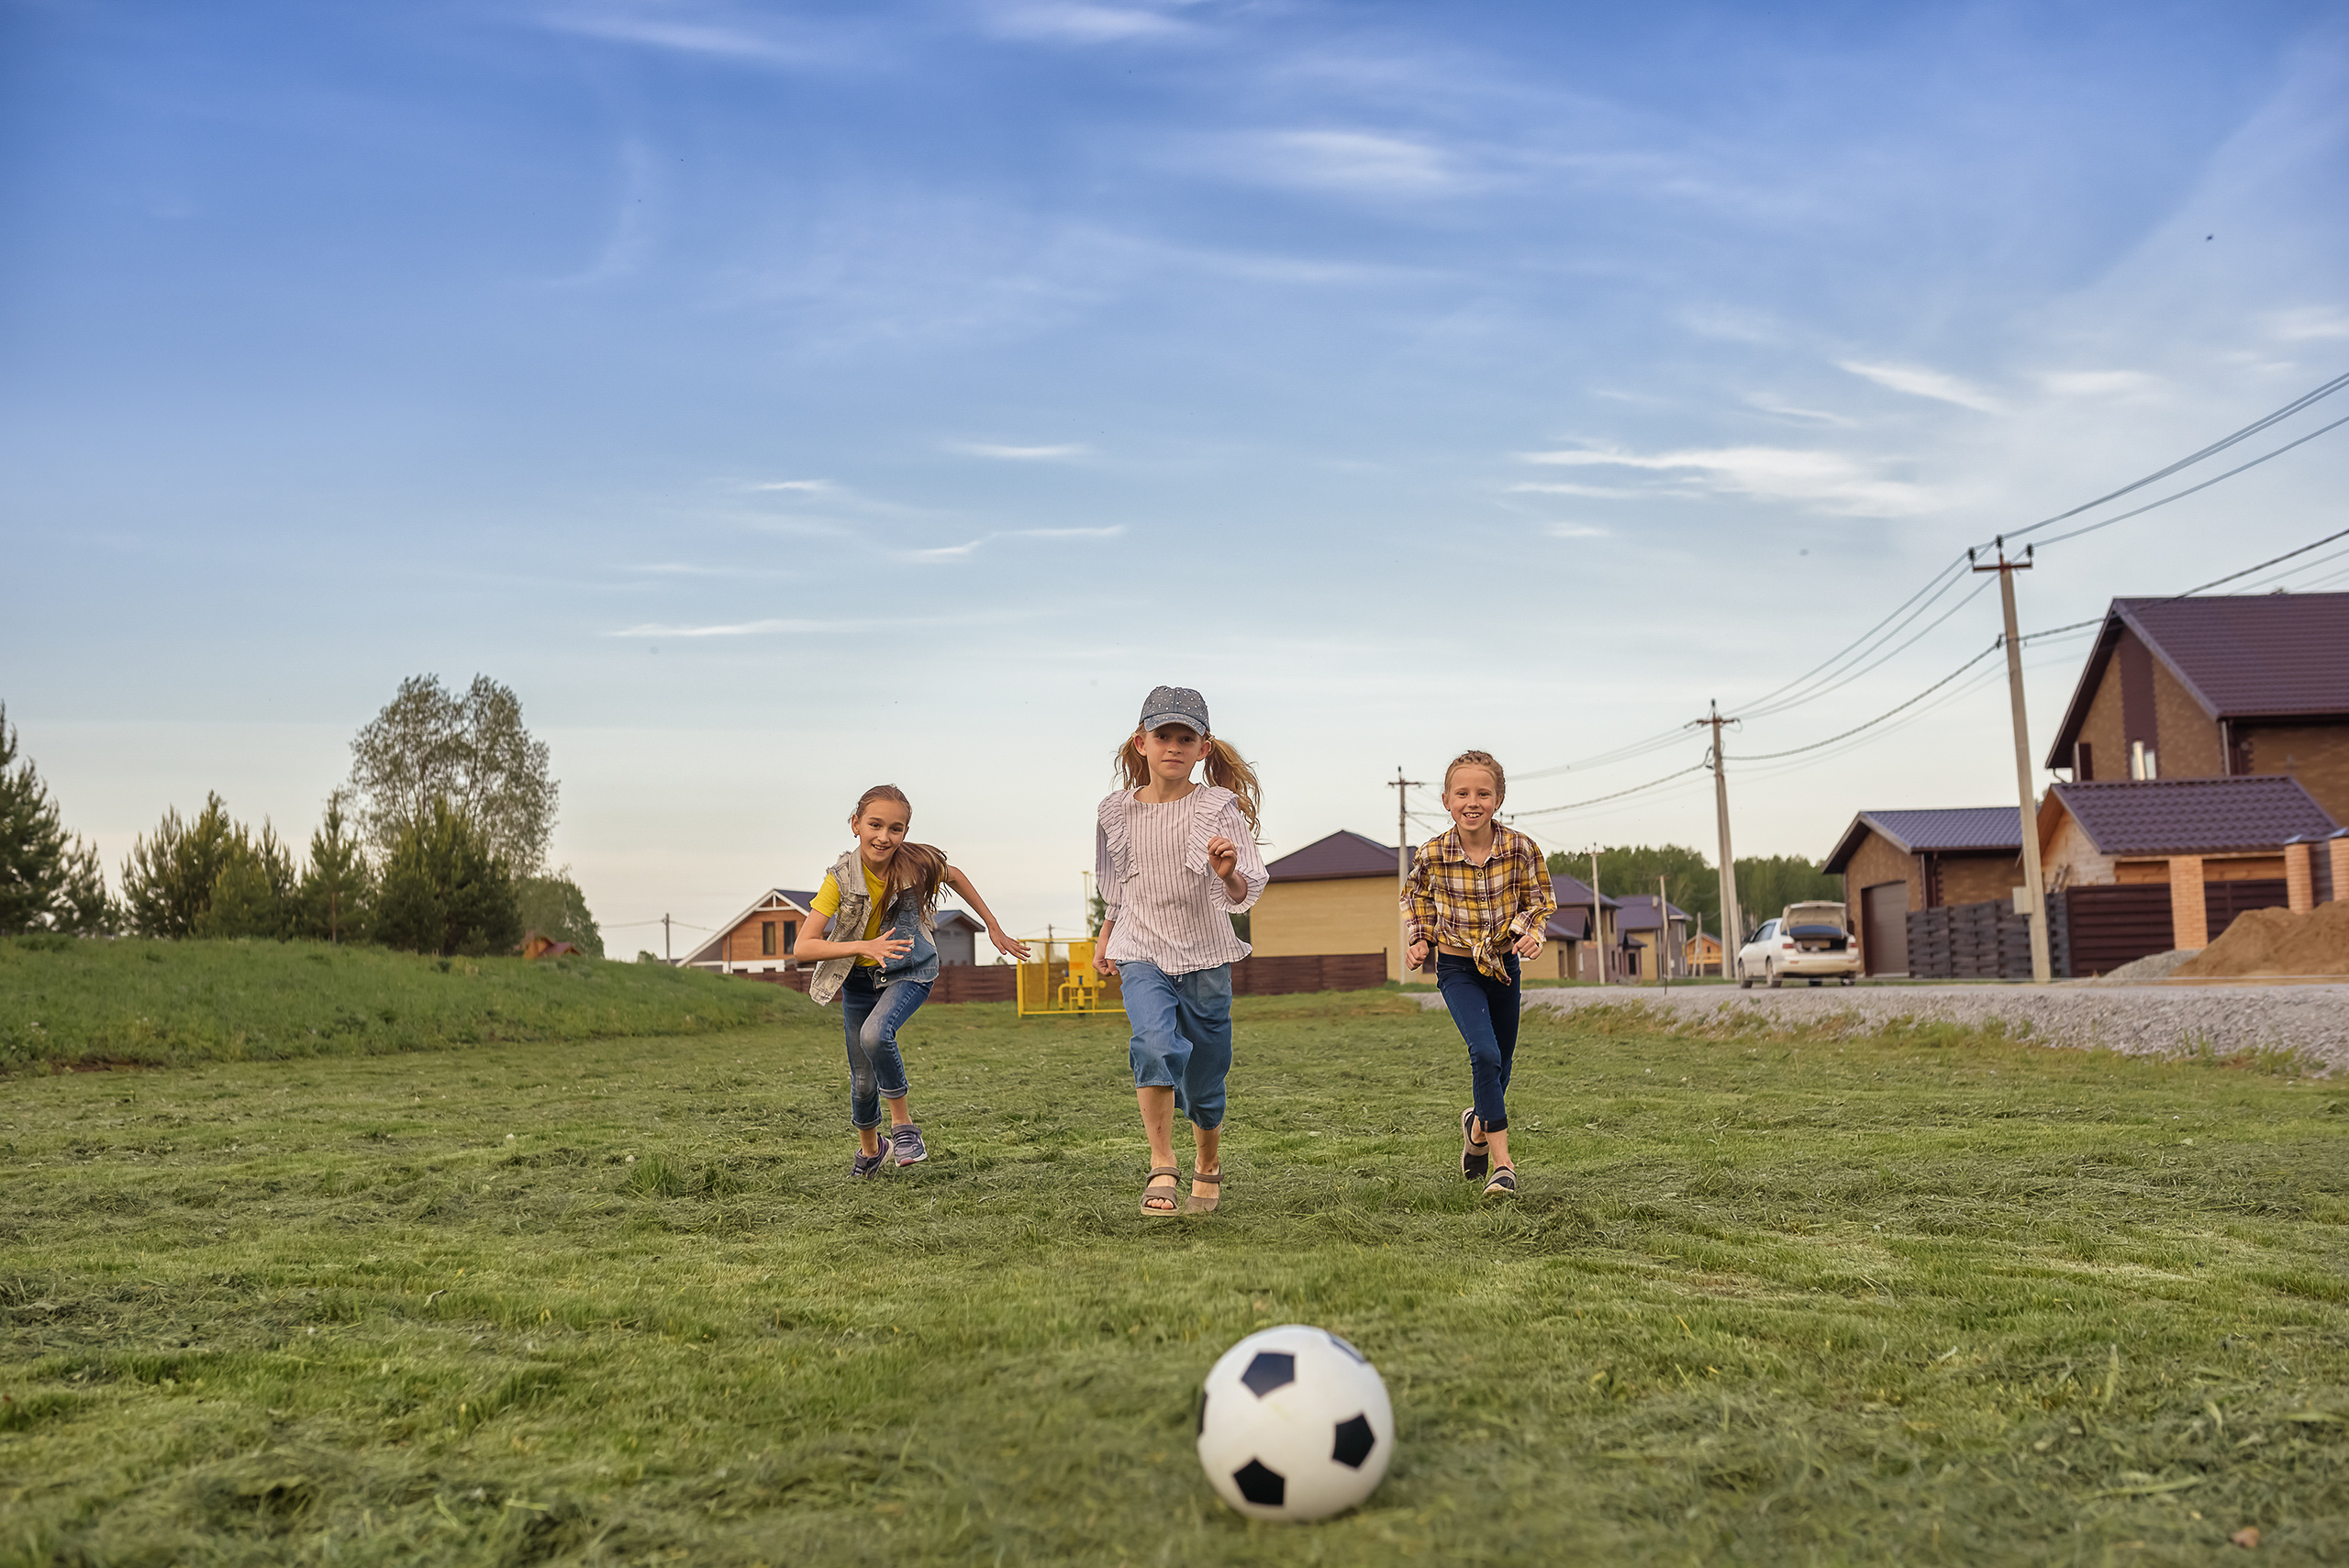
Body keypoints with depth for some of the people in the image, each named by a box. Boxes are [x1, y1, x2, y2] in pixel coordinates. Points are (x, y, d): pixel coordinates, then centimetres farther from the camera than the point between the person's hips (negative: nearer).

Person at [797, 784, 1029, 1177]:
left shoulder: (918, 864, -21)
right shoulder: (841, 877, -23)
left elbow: (955, 877, 3)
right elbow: (803, 946, -29)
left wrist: (994, 929, 7)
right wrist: (866, 947, -41)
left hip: (909, 972, -1)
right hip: (860, 977, 2)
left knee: (875, 1033, -32)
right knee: (863, 1080, 8)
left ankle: (901, 1122, -11)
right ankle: (869, 1148, 39)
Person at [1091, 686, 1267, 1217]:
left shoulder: (1217, 809, -9)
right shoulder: (1118, 812, 0)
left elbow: (1244, 896, -17)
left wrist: (1229, 874, -37)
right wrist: (1106, 933, 22)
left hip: (1205, 958, -1)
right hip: (1143, 955, 1)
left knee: (1204, 1082, 9)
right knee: (1156, 1043, -28)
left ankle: (1208, 1165, 37)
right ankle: (1162, 1168, -22)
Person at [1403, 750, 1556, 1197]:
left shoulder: (1520, 848, -14)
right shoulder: (1432, 854, -14)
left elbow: (1538, 900, 2)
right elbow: (1416, 896, 8)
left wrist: (1532, 934, -15)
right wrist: (1420, 940, -3)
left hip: (1504, 964, 3)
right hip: (1457, 968, -2)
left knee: (1501, 1063, 15)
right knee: (1485, 1053, -21)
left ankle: (1478, 1125, 47)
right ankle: (1502, 1164, -15)